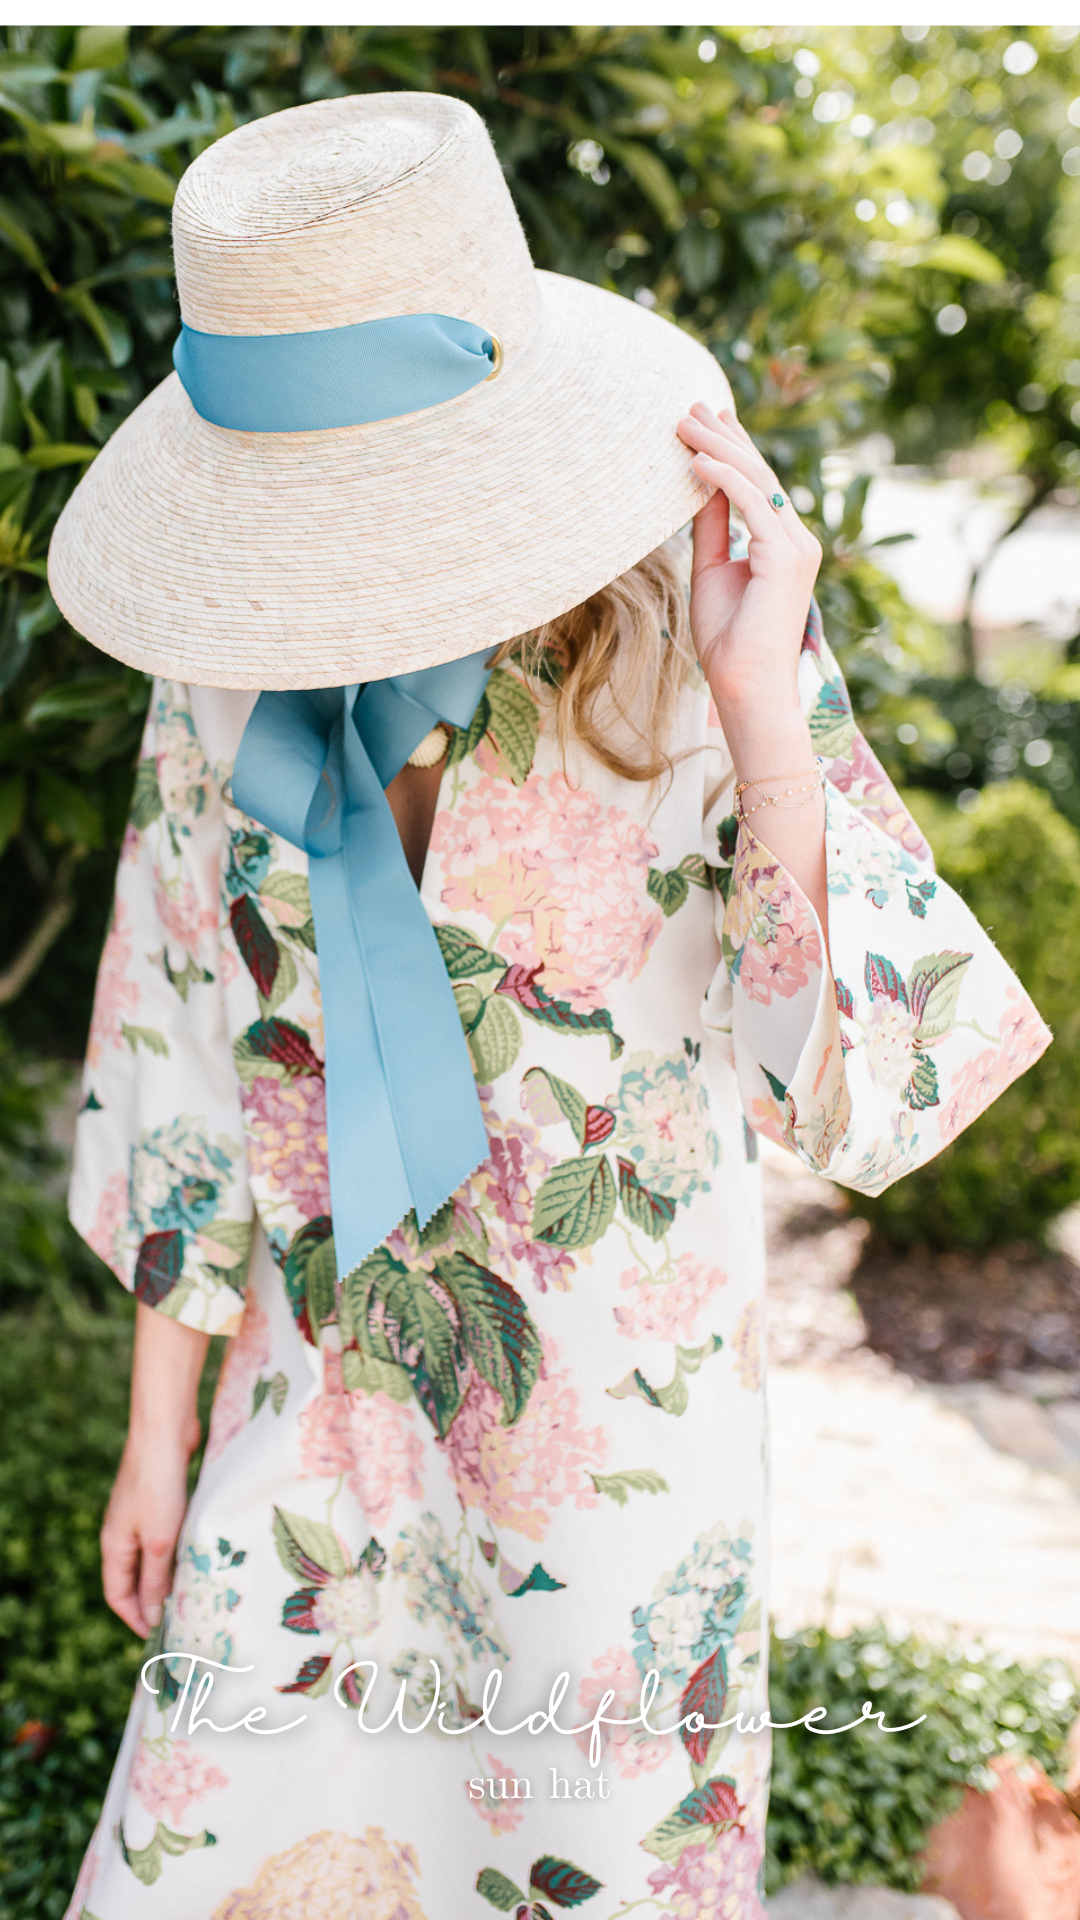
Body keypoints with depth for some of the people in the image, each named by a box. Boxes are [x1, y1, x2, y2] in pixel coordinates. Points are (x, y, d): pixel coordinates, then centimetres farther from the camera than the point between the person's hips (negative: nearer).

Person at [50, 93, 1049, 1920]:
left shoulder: (677, 657, -19)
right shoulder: (231, 676, -7)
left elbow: (860, 1086, -24)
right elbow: (190, 1064, 2)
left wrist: (761, 709, -34)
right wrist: (157, 1431, 7)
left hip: (616, 1411, -3)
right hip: (325, 1408, 3)